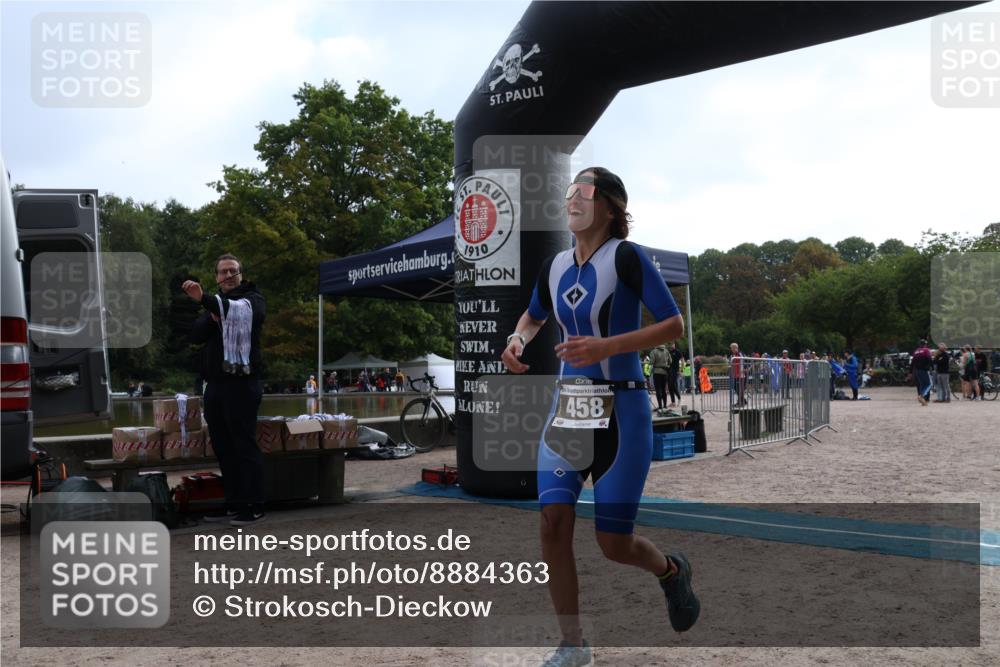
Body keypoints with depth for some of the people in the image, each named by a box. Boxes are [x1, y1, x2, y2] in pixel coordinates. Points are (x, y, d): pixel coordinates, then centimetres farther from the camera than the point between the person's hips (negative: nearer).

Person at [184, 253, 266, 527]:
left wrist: (204, 299, -41)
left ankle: (254, 506, -4)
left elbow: (240, 311, -25)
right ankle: (233, 504, 17)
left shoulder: (252, 298, 0)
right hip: (215, 384, 7)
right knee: (223, 448, 9)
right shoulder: (215, 303, 22)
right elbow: (196, 335, 9)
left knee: (245, 446, -7)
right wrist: (212, 319, -11)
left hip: (241, 383, -7)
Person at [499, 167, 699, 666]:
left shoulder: (626, 256, -11)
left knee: (614, 543, 0)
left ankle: (672, 571, 36)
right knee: (553, 525, -5)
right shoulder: (554, 266, 7)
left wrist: (607, 347, -24)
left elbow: (674, 325, -14)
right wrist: (518, 339, 3)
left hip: (622, 409, -5)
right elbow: (534, 315, 25)